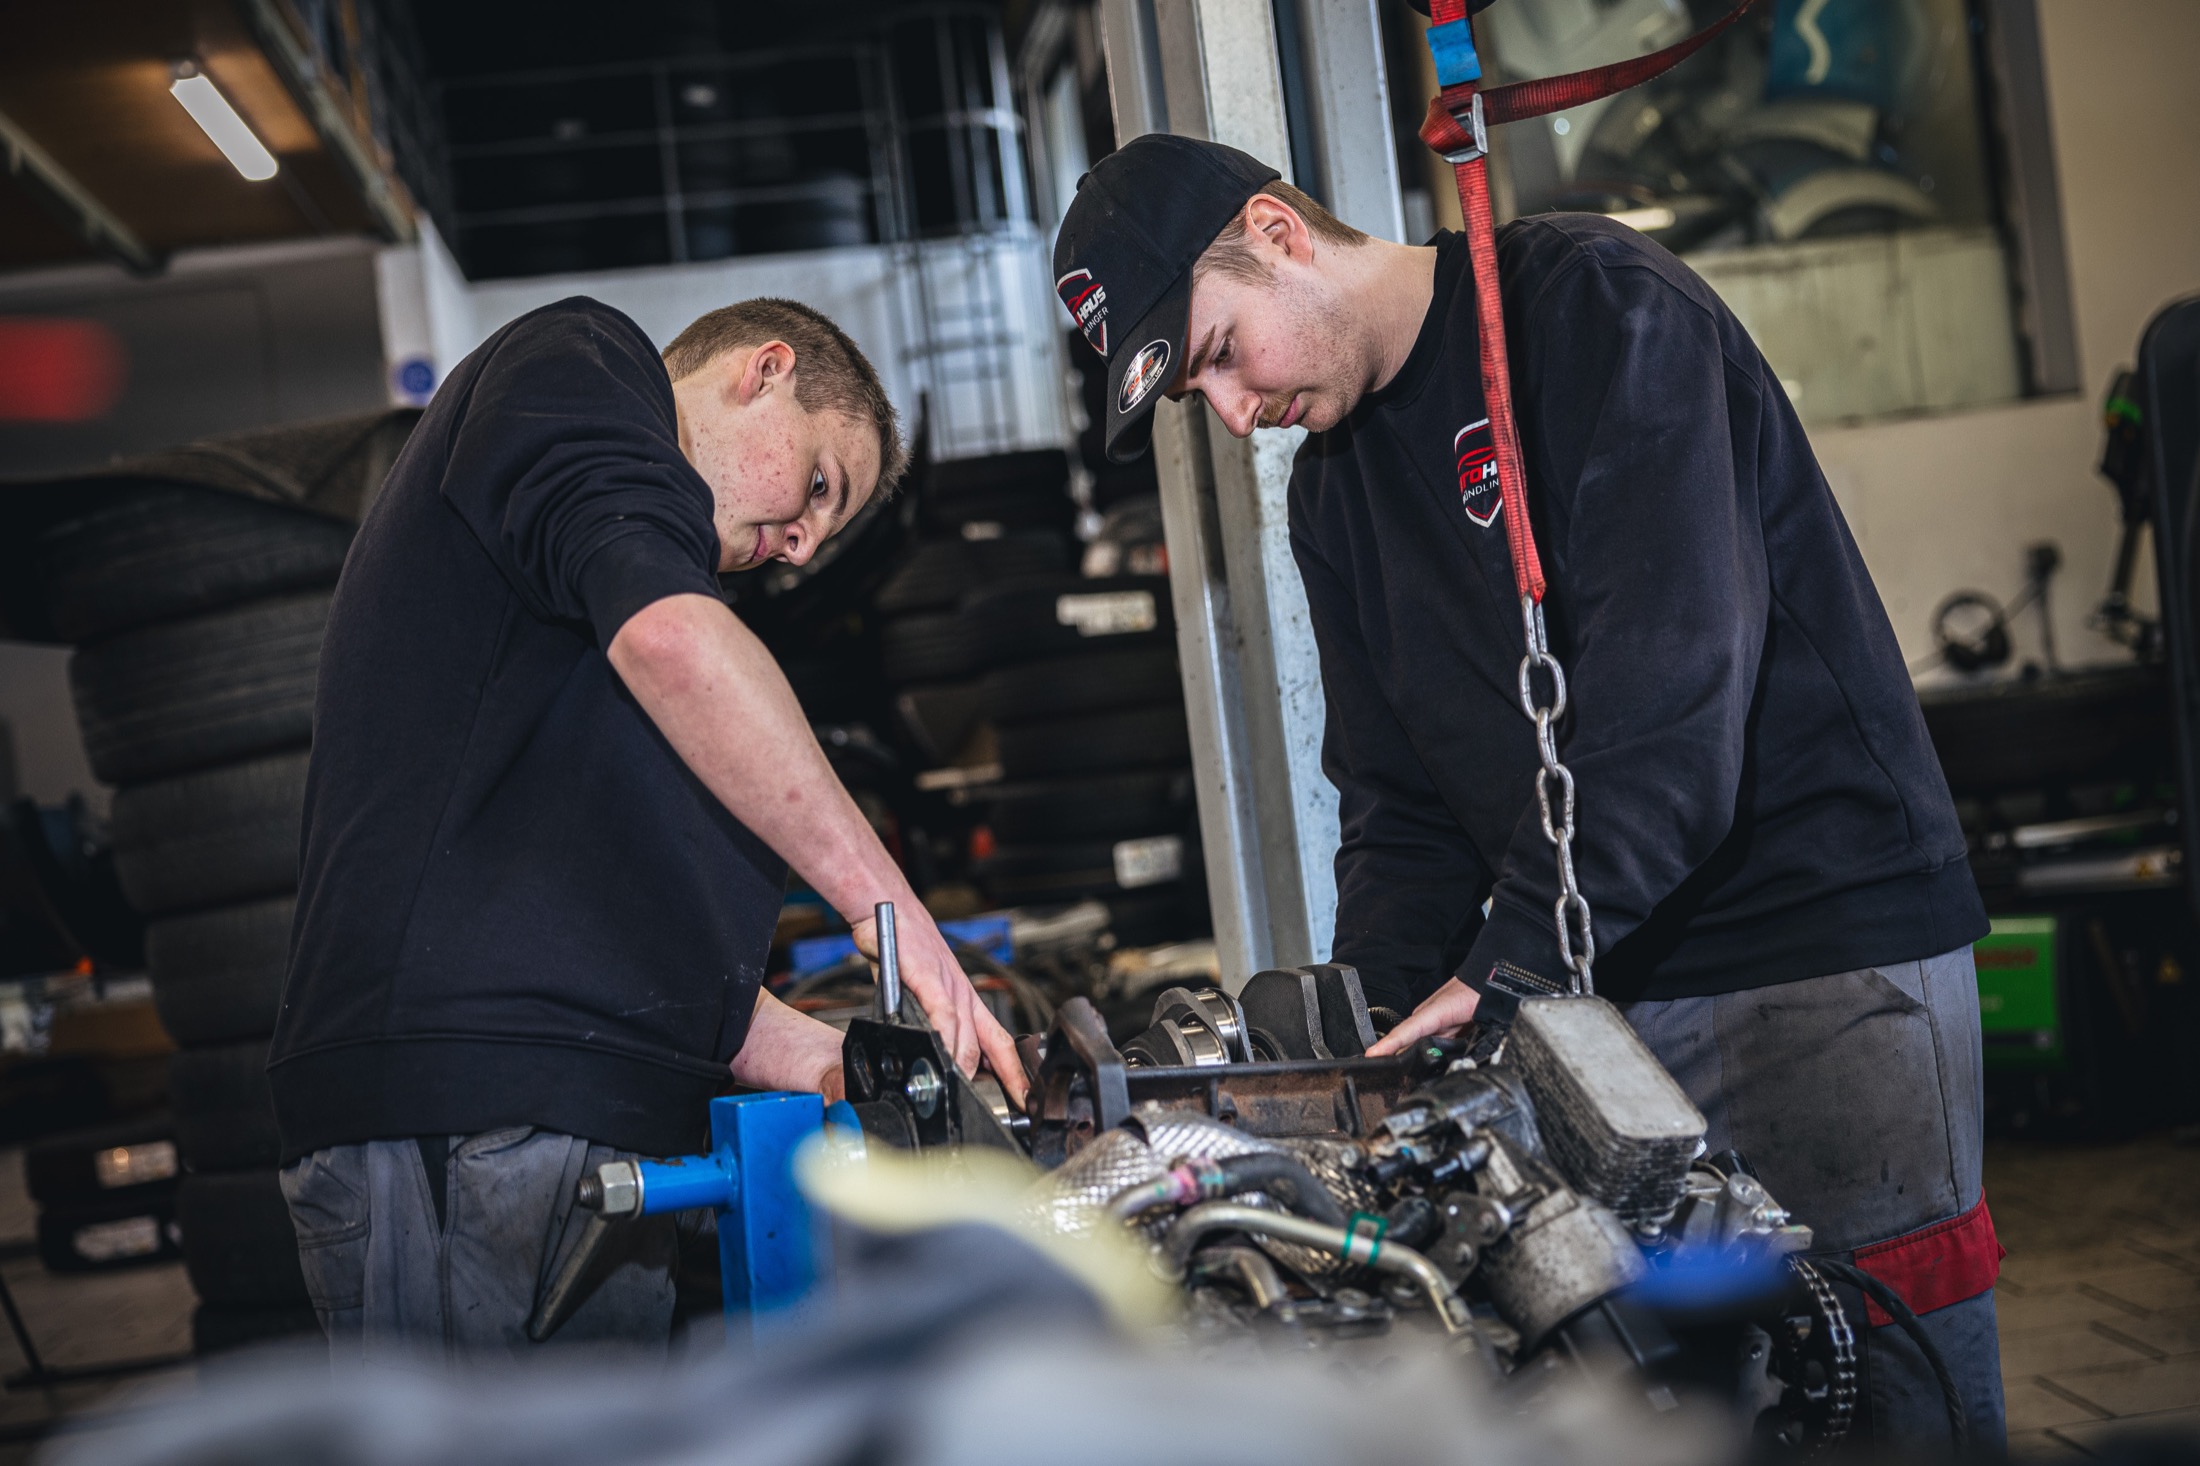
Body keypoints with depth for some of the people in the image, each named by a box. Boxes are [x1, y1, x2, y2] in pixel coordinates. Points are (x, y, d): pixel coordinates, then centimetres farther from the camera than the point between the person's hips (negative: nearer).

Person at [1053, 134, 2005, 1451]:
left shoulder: (1597, 303, -9)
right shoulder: (1334, 489, 14)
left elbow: (1664, 665, -21)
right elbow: (1398, 800, 15)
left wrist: (1513, 960, -23)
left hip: (1827, 939, -6)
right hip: (1594, 990, 6)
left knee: (1891, 1380, -8)